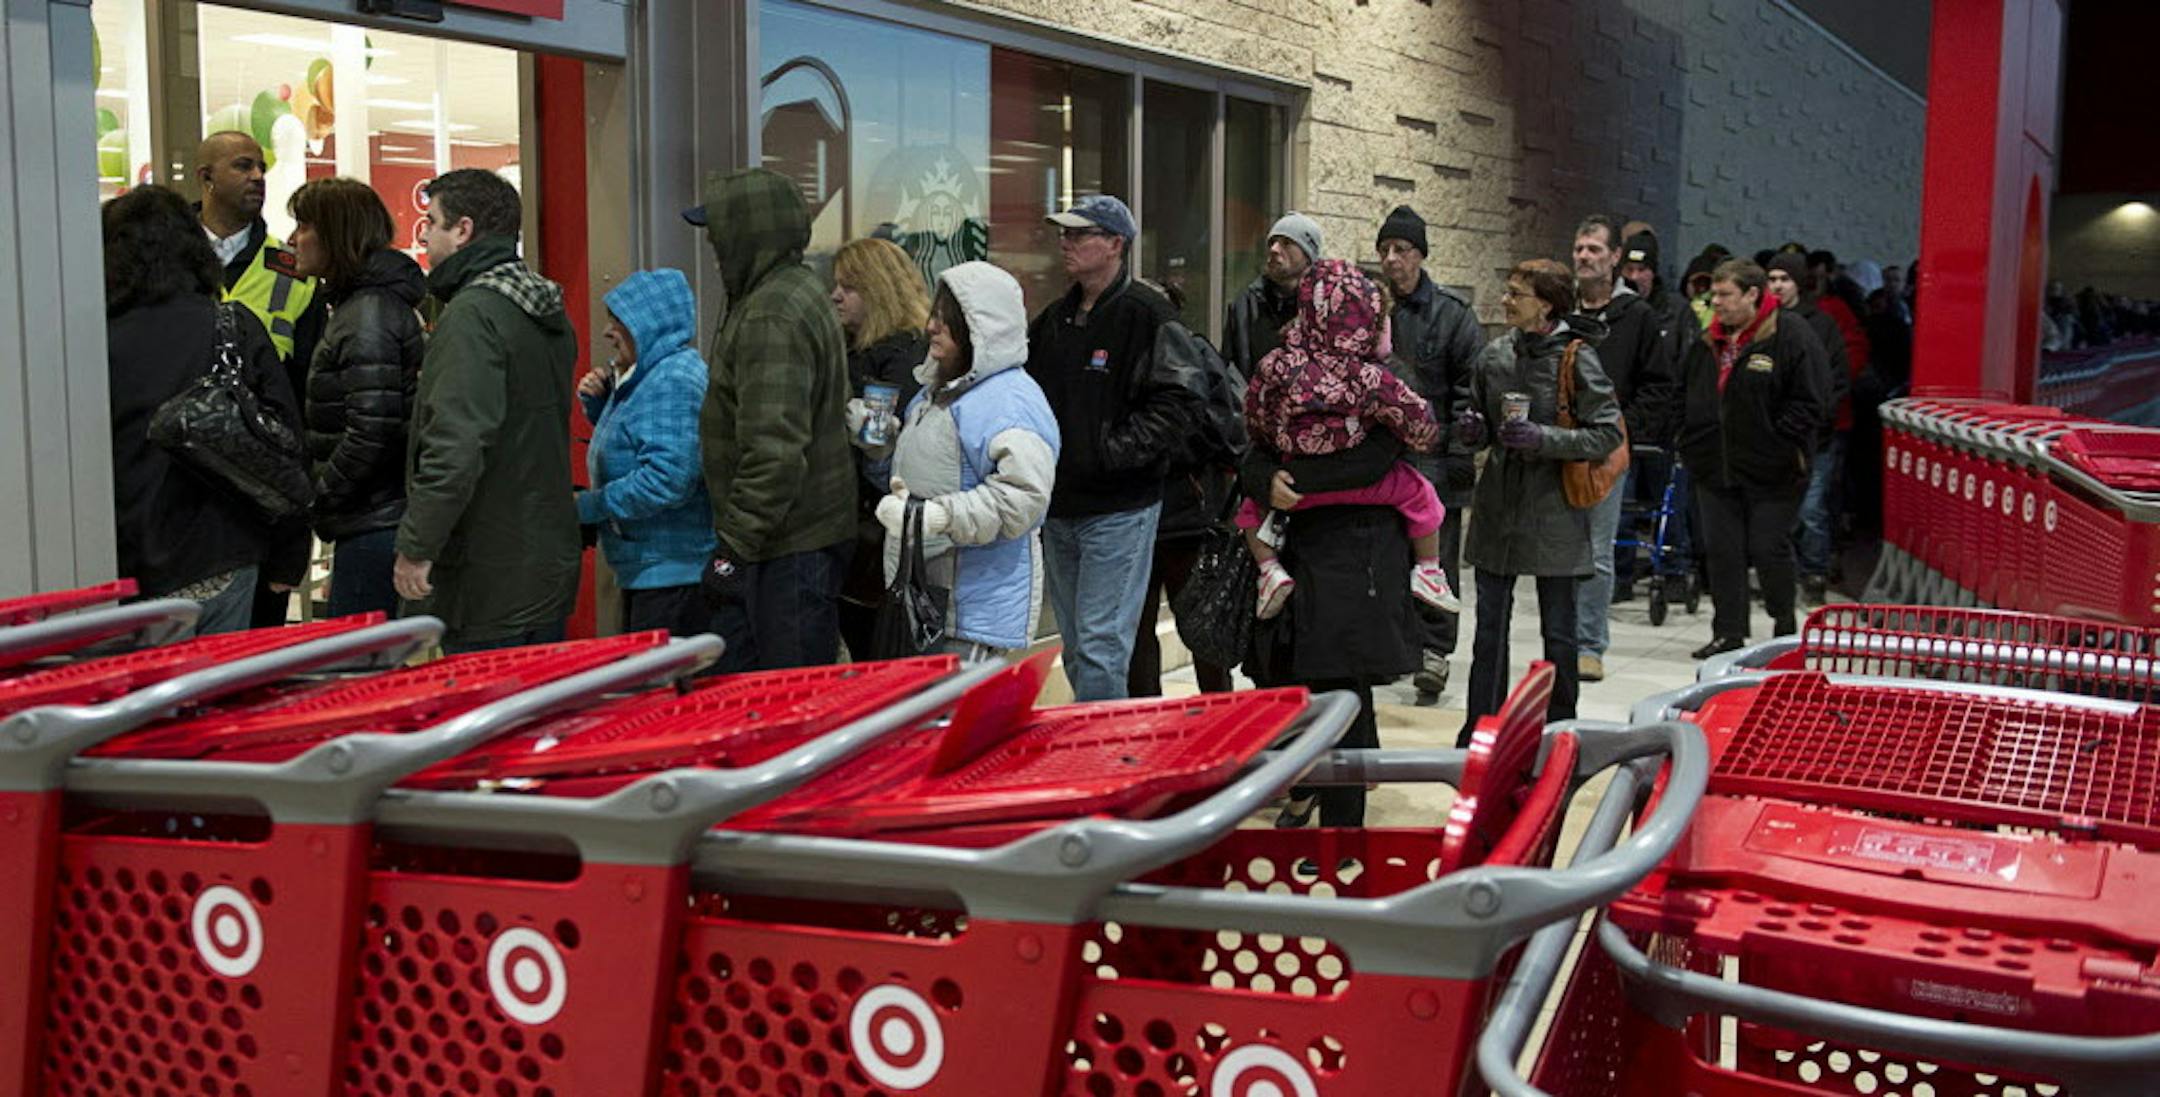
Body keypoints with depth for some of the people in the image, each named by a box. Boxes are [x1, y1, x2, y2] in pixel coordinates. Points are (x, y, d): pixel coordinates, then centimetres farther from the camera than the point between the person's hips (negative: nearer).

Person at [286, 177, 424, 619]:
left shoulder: (369, 316, -15)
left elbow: (372, 433, -21)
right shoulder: (364, 304, 17)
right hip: (381, 520, 10)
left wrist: (315, 500, -11)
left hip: (374, 528, -10)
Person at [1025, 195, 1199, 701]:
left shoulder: (1147, 314, -9)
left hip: (1119, 509, -8)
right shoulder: (1053, 319, 14)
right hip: (1058, 507, 8)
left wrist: (1113, 452, -19)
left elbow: (1175, 401, -16)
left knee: (1101, 644, -8)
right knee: (1076, 646, 15)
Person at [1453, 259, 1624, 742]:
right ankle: (1480, 729, 19)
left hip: (1554, 509, -4)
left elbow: (1607, 434, -11)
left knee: (1558, 631, 7)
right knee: (1489, 626, 9)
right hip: (1498, 504, 4)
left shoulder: (1576, 358, -9)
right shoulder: (1495, 354, 5)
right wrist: (1473, 428, -5)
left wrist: (1541, 438, -21)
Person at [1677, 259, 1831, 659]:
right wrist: (1691, 439, 10)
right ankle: (1729, 634, 15)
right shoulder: (1708, 343, 11)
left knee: (1769, 550, 1)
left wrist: (1775, 442, -16)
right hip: (1715, 469, 6)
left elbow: (1810, 402, -12)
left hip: (1770, 473, -6)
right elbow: (1687, 396, 22)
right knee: (1722, 551, 7)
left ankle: (1785, 629, 22)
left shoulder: (1793, 339, -9)